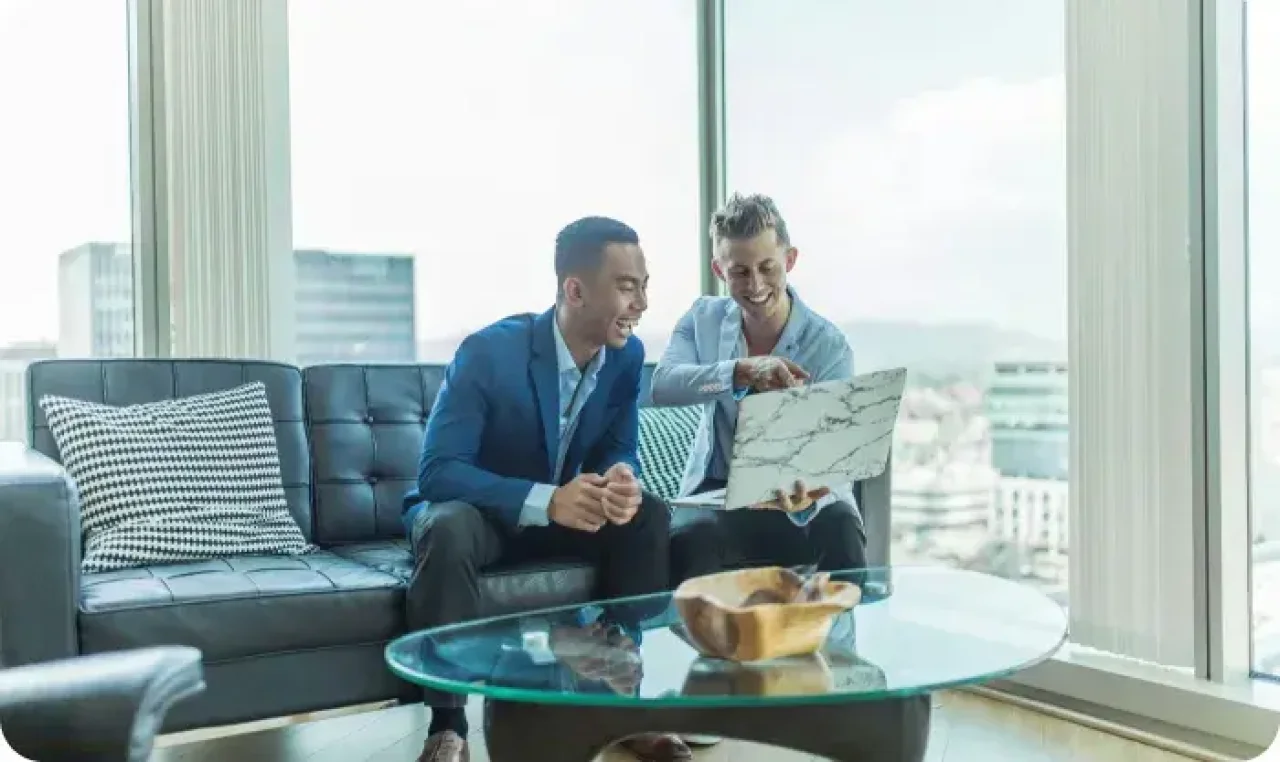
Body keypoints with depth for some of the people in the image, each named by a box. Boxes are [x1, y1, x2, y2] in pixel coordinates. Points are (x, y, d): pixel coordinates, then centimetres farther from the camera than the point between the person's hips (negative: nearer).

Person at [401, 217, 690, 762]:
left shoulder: (627, 355, -10)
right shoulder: (489, 350, -26)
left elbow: (619, 451, -3)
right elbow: (437, 471, -29)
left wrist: (623, 482, -31)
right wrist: (546, 501, -42)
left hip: (561, 510, 5)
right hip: (475, 510, -4)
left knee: (648, 516, -19)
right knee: (447, 530, -37)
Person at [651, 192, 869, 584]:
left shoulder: (829, 346, -11)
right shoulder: (702, 318, -2)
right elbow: (662, 385, -21)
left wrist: (805, 497, -43)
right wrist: (742, 370, -39)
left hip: (799, 493, -1)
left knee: (840, 529, -32)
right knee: (689, 537, -32)